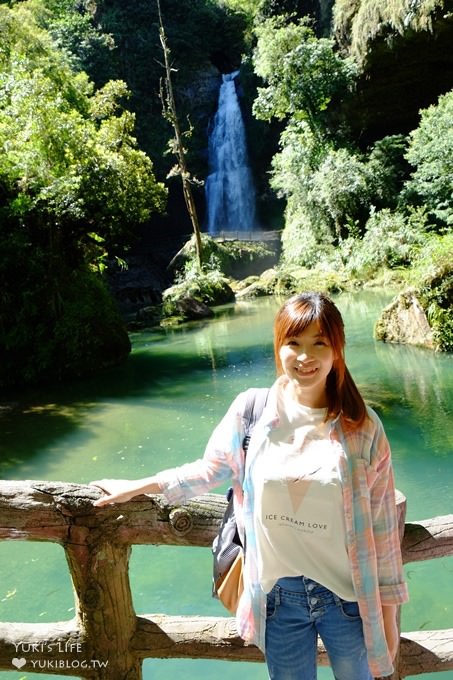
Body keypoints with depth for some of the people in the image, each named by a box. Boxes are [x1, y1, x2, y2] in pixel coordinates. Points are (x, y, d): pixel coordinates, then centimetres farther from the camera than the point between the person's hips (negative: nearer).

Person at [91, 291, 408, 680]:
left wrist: (387, 608, 0)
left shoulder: (363, 427, -11)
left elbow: (381, 526, -5)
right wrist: (139, 486, 11)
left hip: (347, 597, 0)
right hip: (280, 594, 1)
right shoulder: (251, 411, -10)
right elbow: (212, 469, 7)